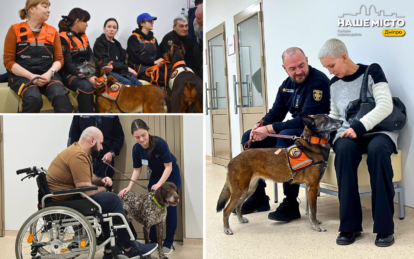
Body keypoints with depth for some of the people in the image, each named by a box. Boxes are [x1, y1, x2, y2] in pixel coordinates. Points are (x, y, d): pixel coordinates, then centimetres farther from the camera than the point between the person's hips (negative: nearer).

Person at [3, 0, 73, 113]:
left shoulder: (52, 31, 12)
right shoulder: (15, 30, 4)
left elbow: (59, 58, 10)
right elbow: (8, 60, 0)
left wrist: (49, 73, -12)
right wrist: (31, 76, -14)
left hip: (46, 75, 2)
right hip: (22, 76, -2)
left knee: (61, 95, -32)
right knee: (34, 98, -35)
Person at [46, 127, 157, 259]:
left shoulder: (81, 153, 13)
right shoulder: (78, 156, -21)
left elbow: (89, 178, 23)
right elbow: (87, 190, -25)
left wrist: (101, 181, 1)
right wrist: (102, 189, -5)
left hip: (69, 195, 11)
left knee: (110, 202, 13)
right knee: (112, 200, -11)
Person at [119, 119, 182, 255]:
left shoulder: (160, 143, -33)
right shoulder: (136, 149, -18)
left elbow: (168, 167, -25)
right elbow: (137, 169, -5)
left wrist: (159, 184, -35)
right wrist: (129, 186, -17)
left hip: (171, 175, -5)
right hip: (155, 174, 5)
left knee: (170, 208, -6)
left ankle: (169, 243, 2)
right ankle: (153, 241, 12)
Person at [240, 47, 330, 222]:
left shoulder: (318, 81, -19)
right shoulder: (287, 84, 7)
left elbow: (306, 119, -27)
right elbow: (276, 112, 10)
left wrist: (270, 129, -26)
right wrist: (260, 127, -12)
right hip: (294, 130, 9)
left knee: (285, 137, -37)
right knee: (249, 138, 2)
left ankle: (291, 204, -28)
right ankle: (258, 196, 6)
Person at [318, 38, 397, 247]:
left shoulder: (372, 72, -2)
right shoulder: (334, 84, 13)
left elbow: (385, 106, -14)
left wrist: (359, 127, -24)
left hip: (379, 131, -3)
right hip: (349, 134, 3)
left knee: (377, 149, -40)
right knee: (344, 150, -35)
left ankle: (384, 226, -32)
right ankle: (350, 225, -31)